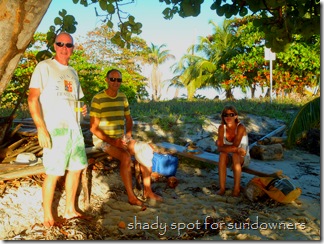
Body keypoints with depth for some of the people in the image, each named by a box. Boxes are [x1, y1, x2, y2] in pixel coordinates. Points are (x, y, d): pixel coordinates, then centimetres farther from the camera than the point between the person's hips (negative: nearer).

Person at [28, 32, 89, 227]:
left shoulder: (73, 72, 17)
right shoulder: (44, 67, -4)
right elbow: (33, 99, -12)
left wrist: (83, 109, 6)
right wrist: (41, 128, -21)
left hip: (74, 127, 7)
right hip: (54, 128, -7)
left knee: (76, 168, 11)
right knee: (53, 173, -4)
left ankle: (70, 210, 25)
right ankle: (48, 215, 11)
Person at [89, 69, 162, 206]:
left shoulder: (122, 97, 8)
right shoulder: (98, 99, -12)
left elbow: (129, 120, 18)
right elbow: (93, 128, -14)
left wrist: (128, 136, -1)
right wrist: (112, 141, -21)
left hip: (121, 139, 6)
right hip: (103, 139, -6)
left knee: (145, 151, -11)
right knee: (126, 156, -31)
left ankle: (147, 191, -3)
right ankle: (131, 197, -21)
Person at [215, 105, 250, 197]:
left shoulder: (241, 127, -21)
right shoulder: (222, 128, -11)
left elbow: (235, 145, -30)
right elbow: (220, 148, -20)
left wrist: (221, 145, -17)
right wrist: (236, 149, -33)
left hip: (242, 158, -2)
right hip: (228, 158, 2)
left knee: (235, 155, -34)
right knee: (222, 154, -30)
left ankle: (237, 187, -26)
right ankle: (222, 188, -28)